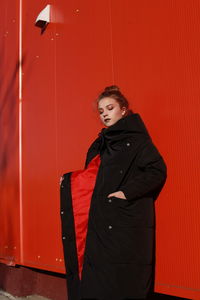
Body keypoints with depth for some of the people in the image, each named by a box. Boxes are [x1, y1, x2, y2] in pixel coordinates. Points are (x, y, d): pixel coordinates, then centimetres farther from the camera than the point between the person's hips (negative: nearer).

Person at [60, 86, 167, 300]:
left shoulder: (136, 139, -5)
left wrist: (128, 193, -19)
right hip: (100, 221, 7)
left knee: (122, 280, -3)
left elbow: (157, 170, -15)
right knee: (96, 277, 8)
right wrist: (69, 179, 7)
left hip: (125, 221, -7)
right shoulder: (101, 143, 17)